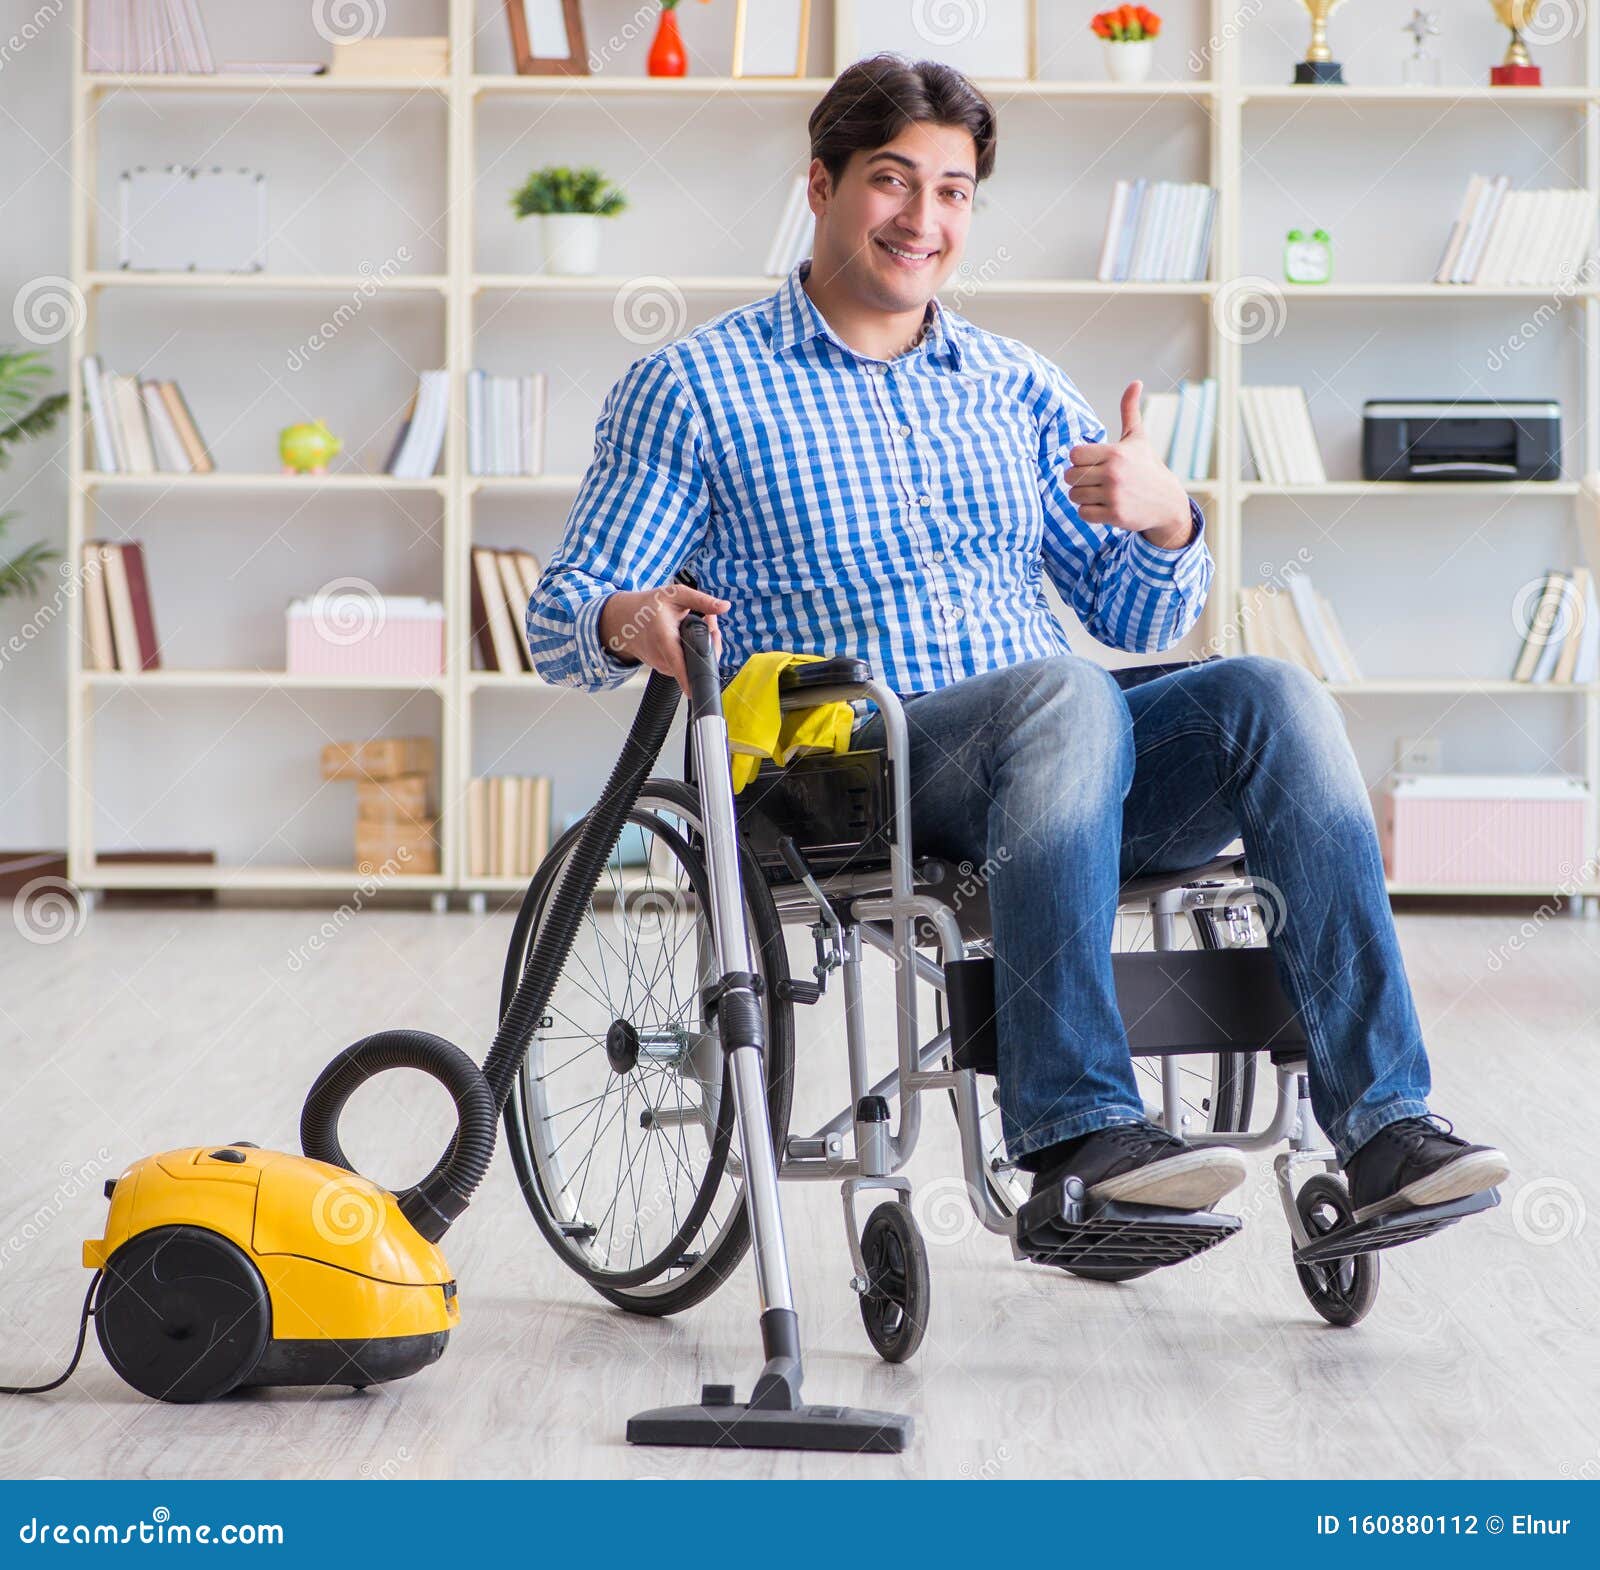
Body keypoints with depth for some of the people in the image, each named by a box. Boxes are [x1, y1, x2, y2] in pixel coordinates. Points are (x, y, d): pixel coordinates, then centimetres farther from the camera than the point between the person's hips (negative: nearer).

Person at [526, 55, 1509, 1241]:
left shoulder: (1021, 388, 21)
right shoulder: (693, 390, 10)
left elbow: (1136, 619, 18)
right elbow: (561, 616, 6)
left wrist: (1168, 525, -5)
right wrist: (629, 624, -19)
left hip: (1058, 777, 5)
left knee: (1272, 696, -24)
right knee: (1066, 694, -35)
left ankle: (1382, 1124, -31)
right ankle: (1076, 1131, -42)